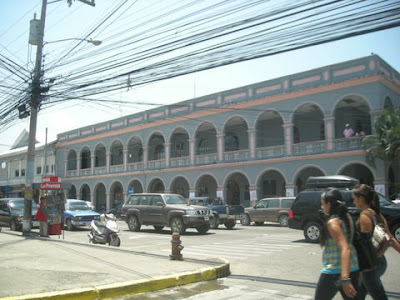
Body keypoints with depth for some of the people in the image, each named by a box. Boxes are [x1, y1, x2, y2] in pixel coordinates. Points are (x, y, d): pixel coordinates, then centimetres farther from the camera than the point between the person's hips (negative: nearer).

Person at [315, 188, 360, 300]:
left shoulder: (333, 222, -17)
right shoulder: (347, 218, 7)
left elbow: (345, 249, -27)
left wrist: (345, 279, -34)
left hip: (333, 272, -7)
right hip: (352, 269, 7)